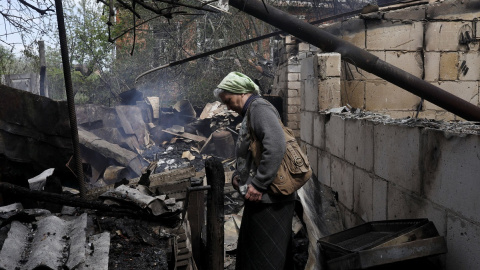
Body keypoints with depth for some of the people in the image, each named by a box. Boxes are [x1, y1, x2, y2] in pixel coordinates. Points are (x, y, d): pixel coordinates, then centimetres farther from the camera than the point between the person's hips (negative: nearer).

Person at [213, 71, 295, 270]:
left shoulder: (259, 108, -12)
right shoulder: (251, 112, 19)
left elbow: (276, 146, -27)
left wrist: (258, 185, -25)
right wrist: (237, 176, 10)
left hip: (268, 200, -10)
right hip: (259, 199, 10)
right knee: (248, 253, 18)